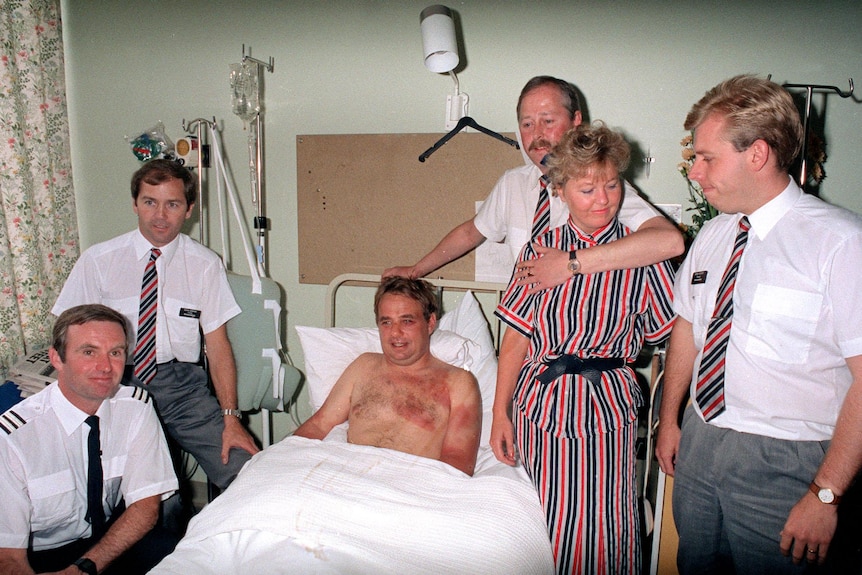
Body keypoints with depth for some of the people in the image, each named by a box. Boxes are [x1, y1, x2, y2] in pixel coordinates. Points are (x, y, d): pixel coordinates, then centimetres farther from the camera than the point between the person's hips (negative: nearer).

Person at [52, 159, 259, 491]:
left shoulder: (206, 265, 1)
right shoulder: (97, 261, 1)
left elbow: (217, 344, 0)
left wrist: (230, 418, -8)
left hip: (182, 383, 1)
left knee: (244, 470, -17)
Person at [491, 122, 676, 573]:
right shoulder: (540, 251, 0)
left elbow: (670, 340, 1)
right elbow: (515, 339, 2)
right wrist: (500, 414, 2)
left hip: (608, 408, -1)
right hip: (541, 405, 1)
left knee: (605, 530, 4)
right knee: (548, 528, 12)